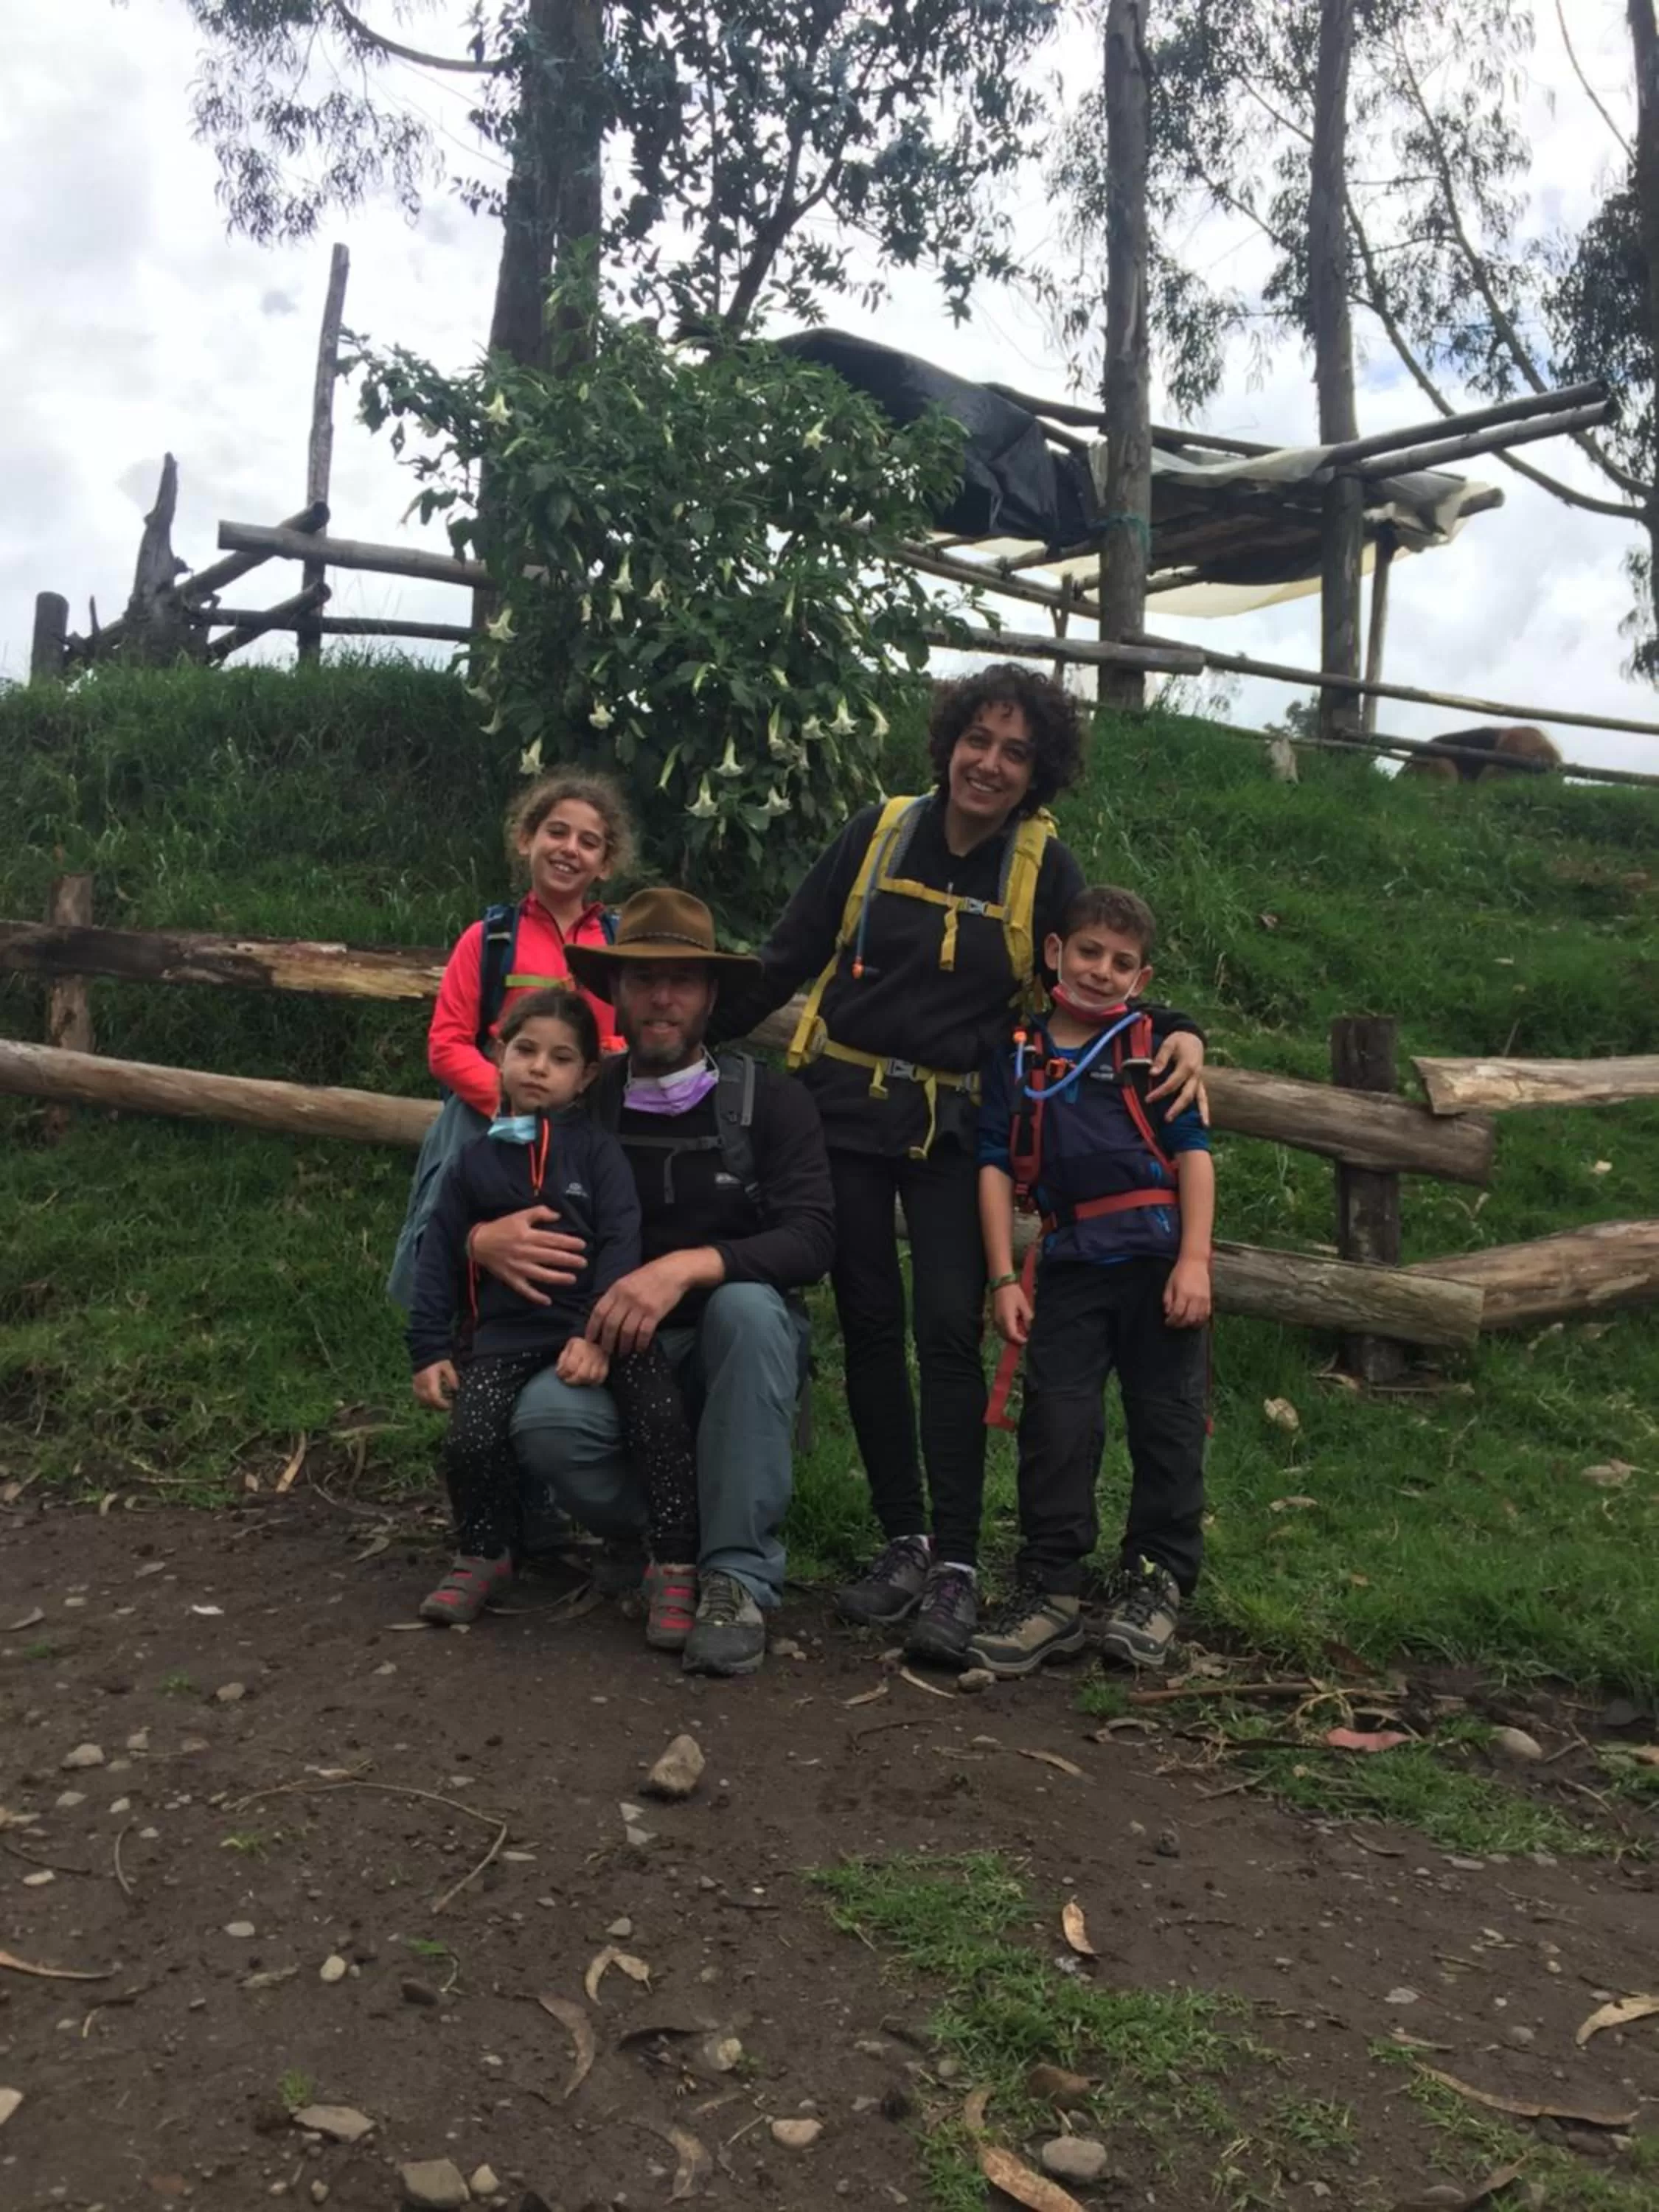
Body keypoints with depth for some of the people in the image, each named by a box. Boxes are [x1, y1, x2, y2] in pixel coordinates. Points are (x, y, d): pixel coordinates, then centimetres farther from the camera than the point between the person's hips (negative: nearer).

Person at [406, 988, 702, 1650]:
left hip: (596, 1325, -2)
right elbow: (439, 1257, 12)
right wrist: (430, 1349, 4)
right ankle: (483, 1556, 10)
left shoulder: (597, 1151, 3)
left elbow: (620, 1246, -6)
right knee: (471, 1439, -20)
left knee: (663, 1421, -24)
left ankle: (675, 1569, -11)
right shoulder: (475, 1160, 11)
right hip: (507, 1332, 2)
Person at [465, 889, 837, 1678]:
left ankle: (737, 1572, -24)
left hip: (736, 1350, -1)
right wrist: (484, 1241, -21)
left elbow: (811, 1238, -18)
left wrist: (688, 1267, -34)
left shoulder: (768, 1100, -6)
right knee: (547, 1420, -31)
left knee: (747, 1304, -36)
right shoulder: (581, 1102, 2)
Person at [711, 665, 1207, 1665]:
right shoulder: (879, 833, 0)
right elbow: (789, 957, 6)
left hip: (954, 1126, -1)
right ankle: (904, 1543, 19)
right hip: (844, 1105, 2)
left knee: (950, 1330, -9)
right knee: (869, 1324, 6)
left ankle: (956, 1567, 1)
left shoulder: (1045, 868, -2)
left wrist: (1177, 1033, -14)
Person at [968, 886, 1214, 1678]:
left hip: (1160, 1256, -1)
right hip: (1070, 1262, 1)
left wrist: (1194, 1259, -11)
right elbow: (996, 1166, 5)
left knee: (1167, 1422, 4)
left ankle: (1153, 1580, 18)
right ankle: (1050, 1589, 7)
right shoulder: (1018, 1056, 6)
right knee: (1056, 1422, -2)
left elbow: (1192, 1150, -1)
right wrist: (1003, 1277, -2)